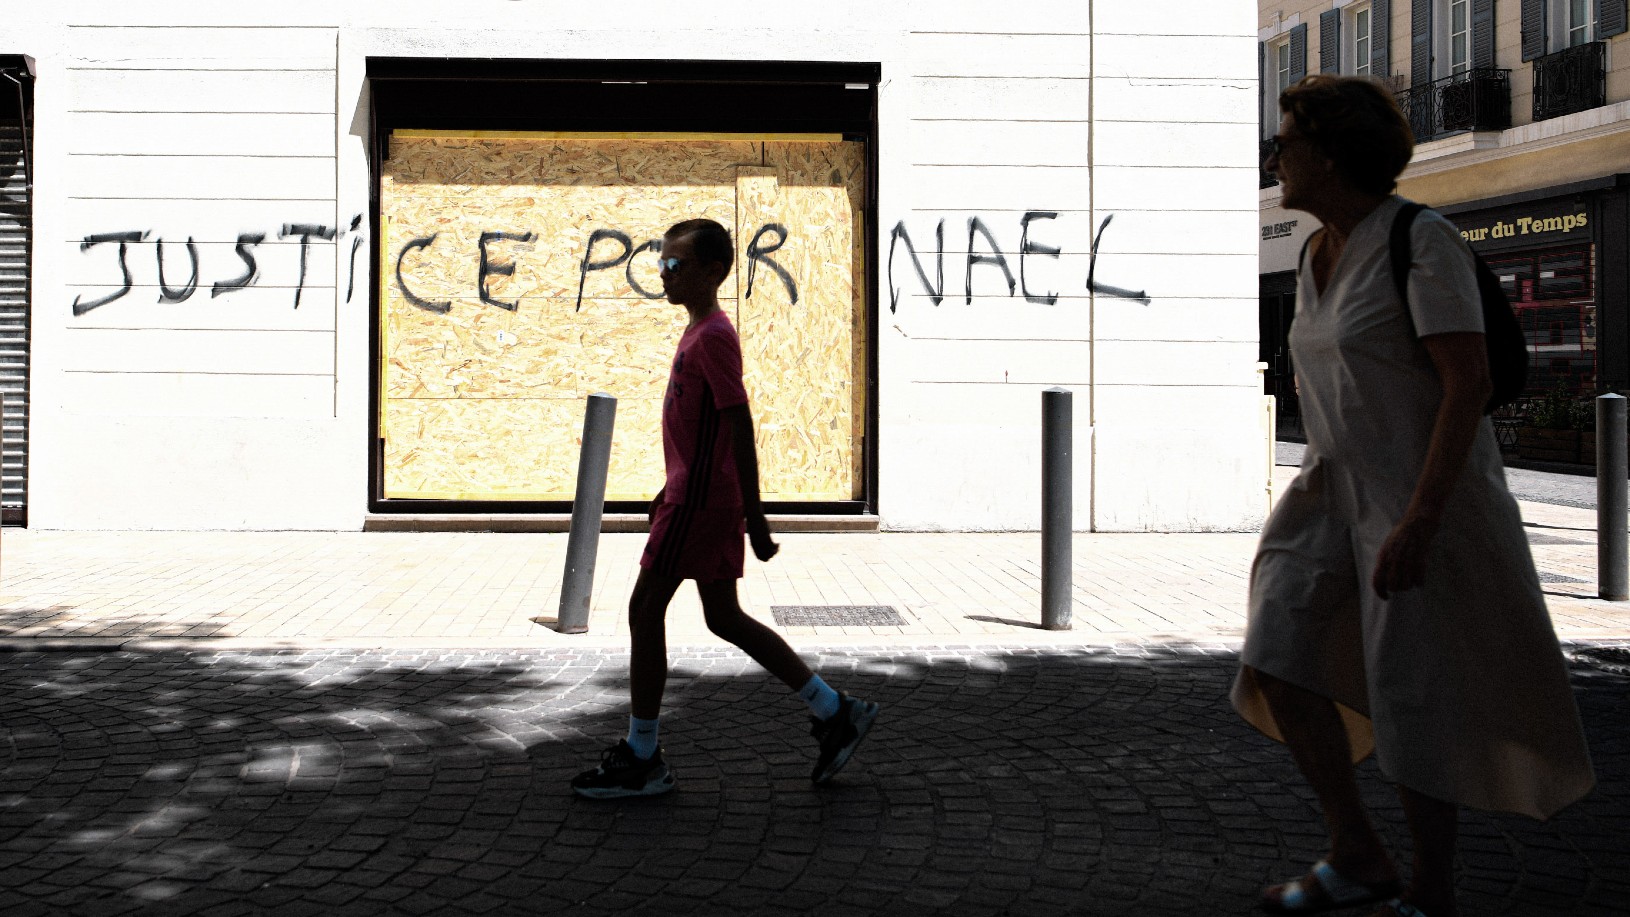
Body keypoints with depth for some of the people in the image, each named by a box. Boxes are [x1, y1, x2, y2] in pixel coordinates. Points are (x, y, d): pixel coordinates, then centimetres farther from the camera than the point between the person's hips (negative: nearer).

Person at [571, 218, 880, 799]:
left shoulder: (712, 336, -15)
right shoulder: (701, 332, 16)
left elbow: (740, 425, -19)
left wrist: (754, 514, -20)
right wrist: (672, 489, 26)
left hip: (698, 498, -10)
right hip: (709, 496, 10)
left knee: (645, 609, -3)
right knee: (723, 617, 13)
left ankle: (641, 758, 6)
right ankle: (835, 712, 16)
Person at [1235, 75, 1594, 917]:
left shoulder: (1423, 241, -18)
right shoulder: (1321, 256, 9)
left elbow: (1470, 384, -22)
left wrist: (1420, 520, -27)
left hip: (1429, 497, -8)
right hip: (1341, 489, 8)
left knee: (1411, 702, -3)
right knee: (1277, 666, -3)